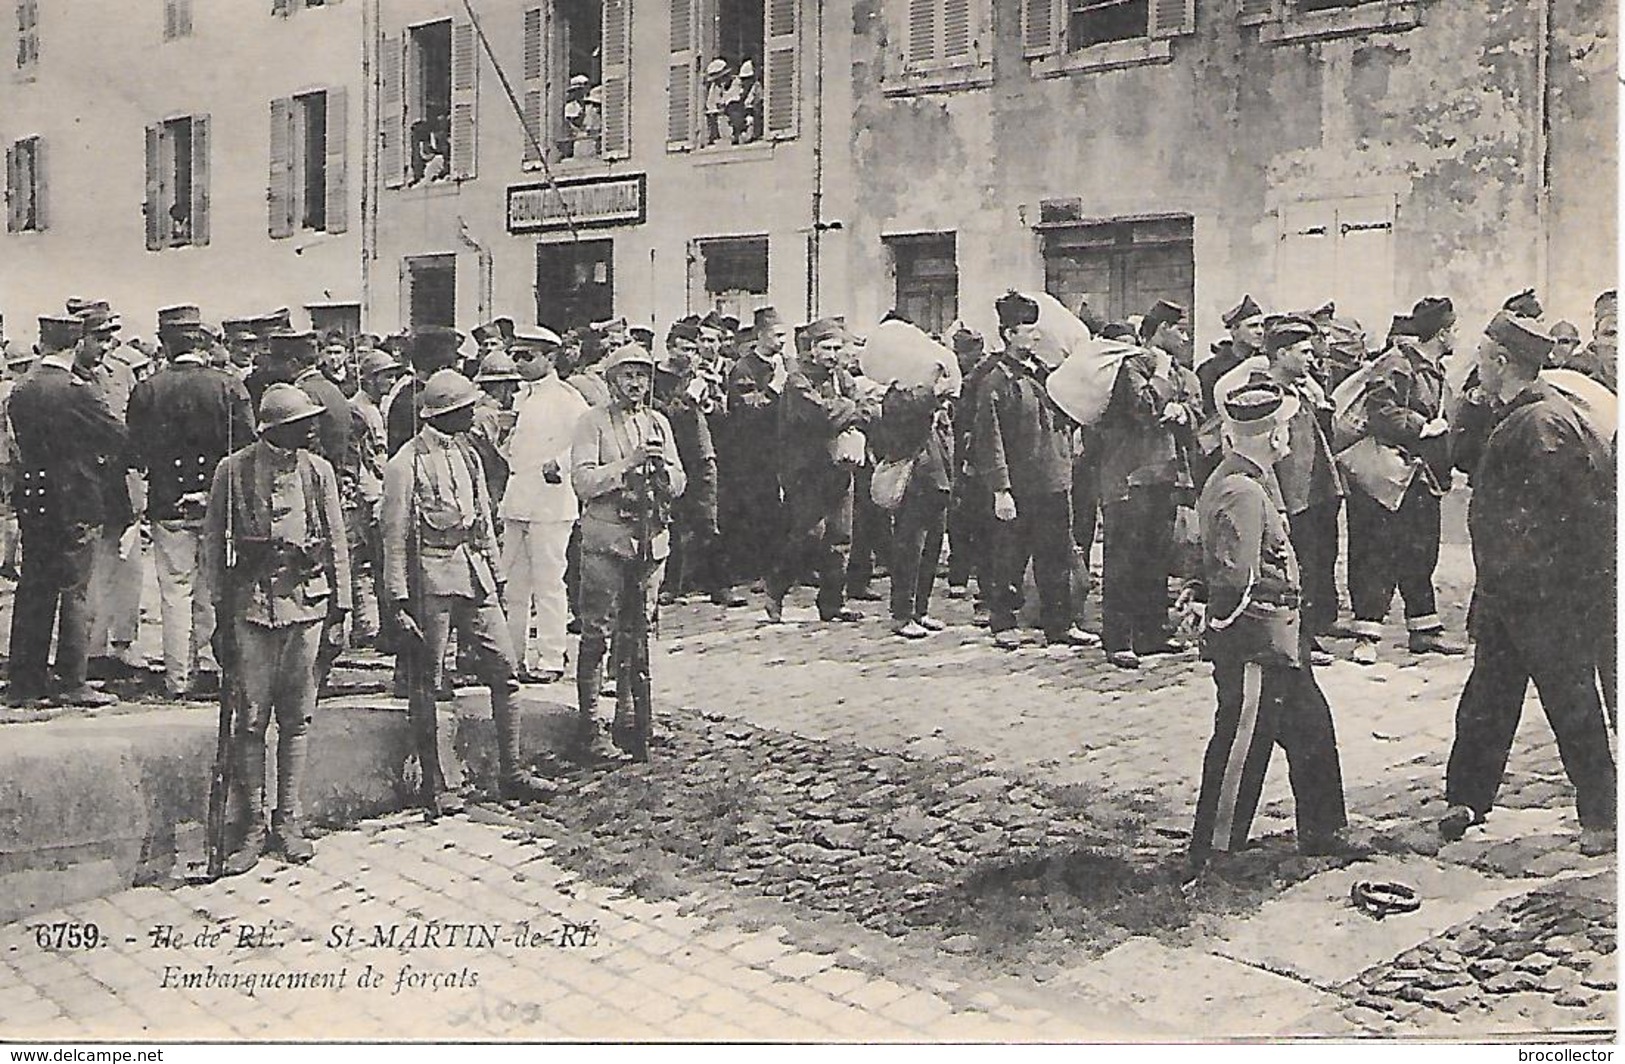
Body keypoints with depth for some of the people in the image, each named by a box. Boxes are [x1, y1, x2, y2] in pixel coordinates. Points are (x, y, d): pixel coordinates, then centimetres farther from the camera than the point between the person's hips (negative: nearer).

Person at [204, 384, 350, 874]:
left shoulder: (317, 470, 7)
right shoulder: (233, 470, 0)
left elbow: (336, 541, 11)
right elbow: (214, 541, 5)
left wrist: (339, 606, 8)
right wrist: (221, 609, 2)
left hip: (307, 601, 2)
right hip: (252, 602, -2)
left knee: (296, 719, 6)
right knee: (251, 719, -1)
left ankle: (289, 824, 14)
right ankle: (253, 828, 8)